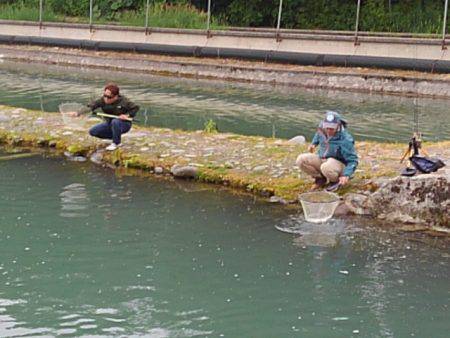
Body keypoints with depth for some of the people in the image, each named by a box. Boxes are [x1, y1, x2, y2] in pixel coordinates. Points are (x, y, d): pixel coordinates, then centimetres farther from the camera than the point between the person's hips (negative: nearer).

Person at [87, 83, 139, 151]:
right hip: (109, 124, 5)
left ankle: (116, 143, -15)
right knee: (92, 131, -7)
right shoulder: (102, 100, -14)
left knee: (115, 121, -39)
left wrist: (128, 115, -26)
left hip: (124, 125, -5)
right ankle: (116, 137, 6)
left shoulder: (123, 101, -21)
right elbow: (91, 106, -25)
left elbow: (136, 108, -11)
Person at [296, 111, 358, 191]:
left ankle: (336, 180, -5)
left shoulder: (345, 140, -27)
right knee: (301, 160, -18)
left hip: (338, 163, -6)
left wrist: (346, 175, -38)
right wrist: (314, 143, 5)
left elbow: (352, 160, -24)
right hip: (322, 159, 6)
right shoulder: (323, 130, -9)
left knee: (326, 168, -41)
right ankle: (320, 178, 4)